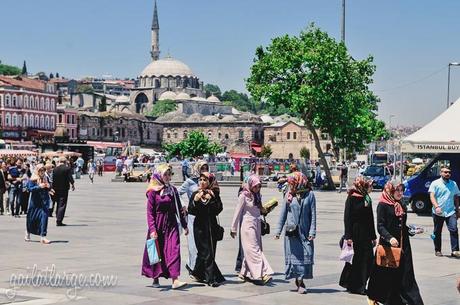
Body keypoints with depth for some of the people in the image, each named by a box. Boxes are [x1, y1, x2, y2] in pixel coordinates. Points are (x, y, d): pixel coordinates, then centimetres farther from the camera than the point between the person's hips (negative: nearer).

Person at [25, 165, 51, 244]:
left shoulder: (45, 178, 9)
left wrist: (48, 186, -4)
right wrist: (39, 186, -23)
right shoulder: (33, 179, -5)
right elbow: (30, 188, -13)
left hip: (44, 201, 3)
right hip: (35, 201, -3)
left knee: (44, 217, -9)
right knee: (32, 218, 10)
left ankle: (43, 236, -9)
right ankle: (28, 233, 35)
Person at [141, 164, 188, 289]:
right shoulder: (153, 192, -7)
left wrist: (184, 225, 14)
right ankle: (155, 279, 24)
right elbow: (150, 212, -9)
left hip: (171, 224, 3)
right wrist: (152, 229, -16)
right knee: (157, 252, 8)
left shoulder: (173, 190, 7)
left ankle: (175, 280, -14)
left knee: (174, 250, -8)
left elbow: (179, 209, 13)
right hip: (158, 224, -3)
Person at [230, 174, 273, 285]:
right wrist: (233, 229, -2)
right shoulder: (244, 196, -8)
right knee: (253, 249, -12)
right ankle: (262, 273, -19)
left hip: (257, 225, 7)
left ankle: (245, 273, 16)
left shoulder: (257, 196, 11)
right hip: (248, 225, -7)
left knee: (250, 251, 7)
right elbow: (238, 213, -4)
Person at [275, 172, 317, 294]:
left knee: (306, 255, -4)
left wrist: (312, 232, -7)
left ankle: (299, 280, 8)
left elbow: (313, 214, 0)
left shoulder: (309, 194, 0)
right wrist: (278, 231, 8)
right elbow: (283, 214, 10)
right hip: (291, 231, 1)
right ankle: (300, 283, 3)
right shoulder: (289, 195, 5)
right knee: (294, 255, -2)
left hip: (305, 231, -1)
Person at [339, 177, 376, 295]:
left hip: (366, 235, 6)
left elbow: (370, 218, 16)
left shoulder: (367, 199, 11)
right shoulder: (351, 199, -8)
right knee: (354, 260, 0)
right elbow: (347, 218, -10)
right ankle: (352, 286, 11)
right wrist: (348, 236, -16)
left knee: (368, 260, 2)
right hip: (355, 234, -6)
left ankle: (360, 286, 14)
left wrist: (373, 236, 15)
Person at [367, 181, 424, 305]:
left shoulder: (402, 207, 15)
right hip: (387, 244, -6)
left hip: (403, 244, 6)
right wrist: (390, 238, -28)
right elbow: (380, 226, -14)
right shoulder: (383, 205, -7)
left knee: (405, 274, 1)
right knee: (386, 274, 3)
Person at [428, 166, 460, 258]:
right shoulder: (435, 183, 0)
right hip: (438, 212, -2)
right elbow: (432, 196, -9)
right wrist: (436, 207, -24)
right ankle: (437, 250, 20)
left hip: (451, 212, 2)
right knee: (437, 232, 7)